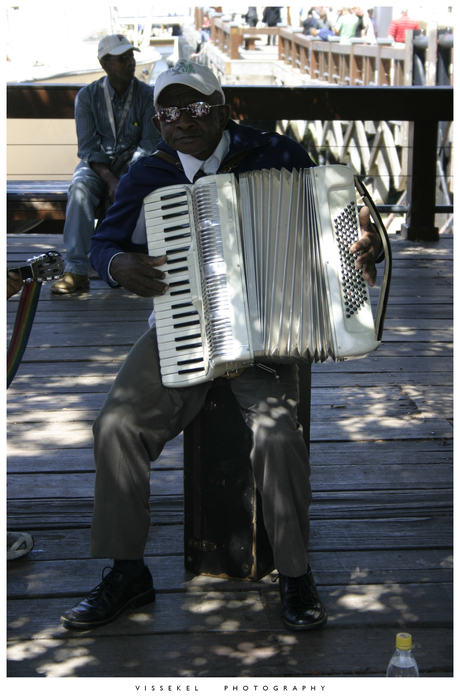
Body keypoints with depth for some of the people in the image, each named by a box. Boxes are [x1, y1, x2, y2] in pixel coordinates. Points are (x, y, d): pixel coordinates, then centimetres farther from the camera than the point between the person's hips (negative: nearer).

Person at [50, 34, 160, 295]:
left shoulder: (148, 95, -2)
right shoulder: (87, 96, -2)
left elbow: (149, 144, -6)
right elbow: (87, 147, -8)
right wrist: (111, 179, -24)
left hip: (134, 162, 0)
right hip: (97, 164, 0)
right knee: (80, 187, -34)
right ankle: (76, 270, -40)